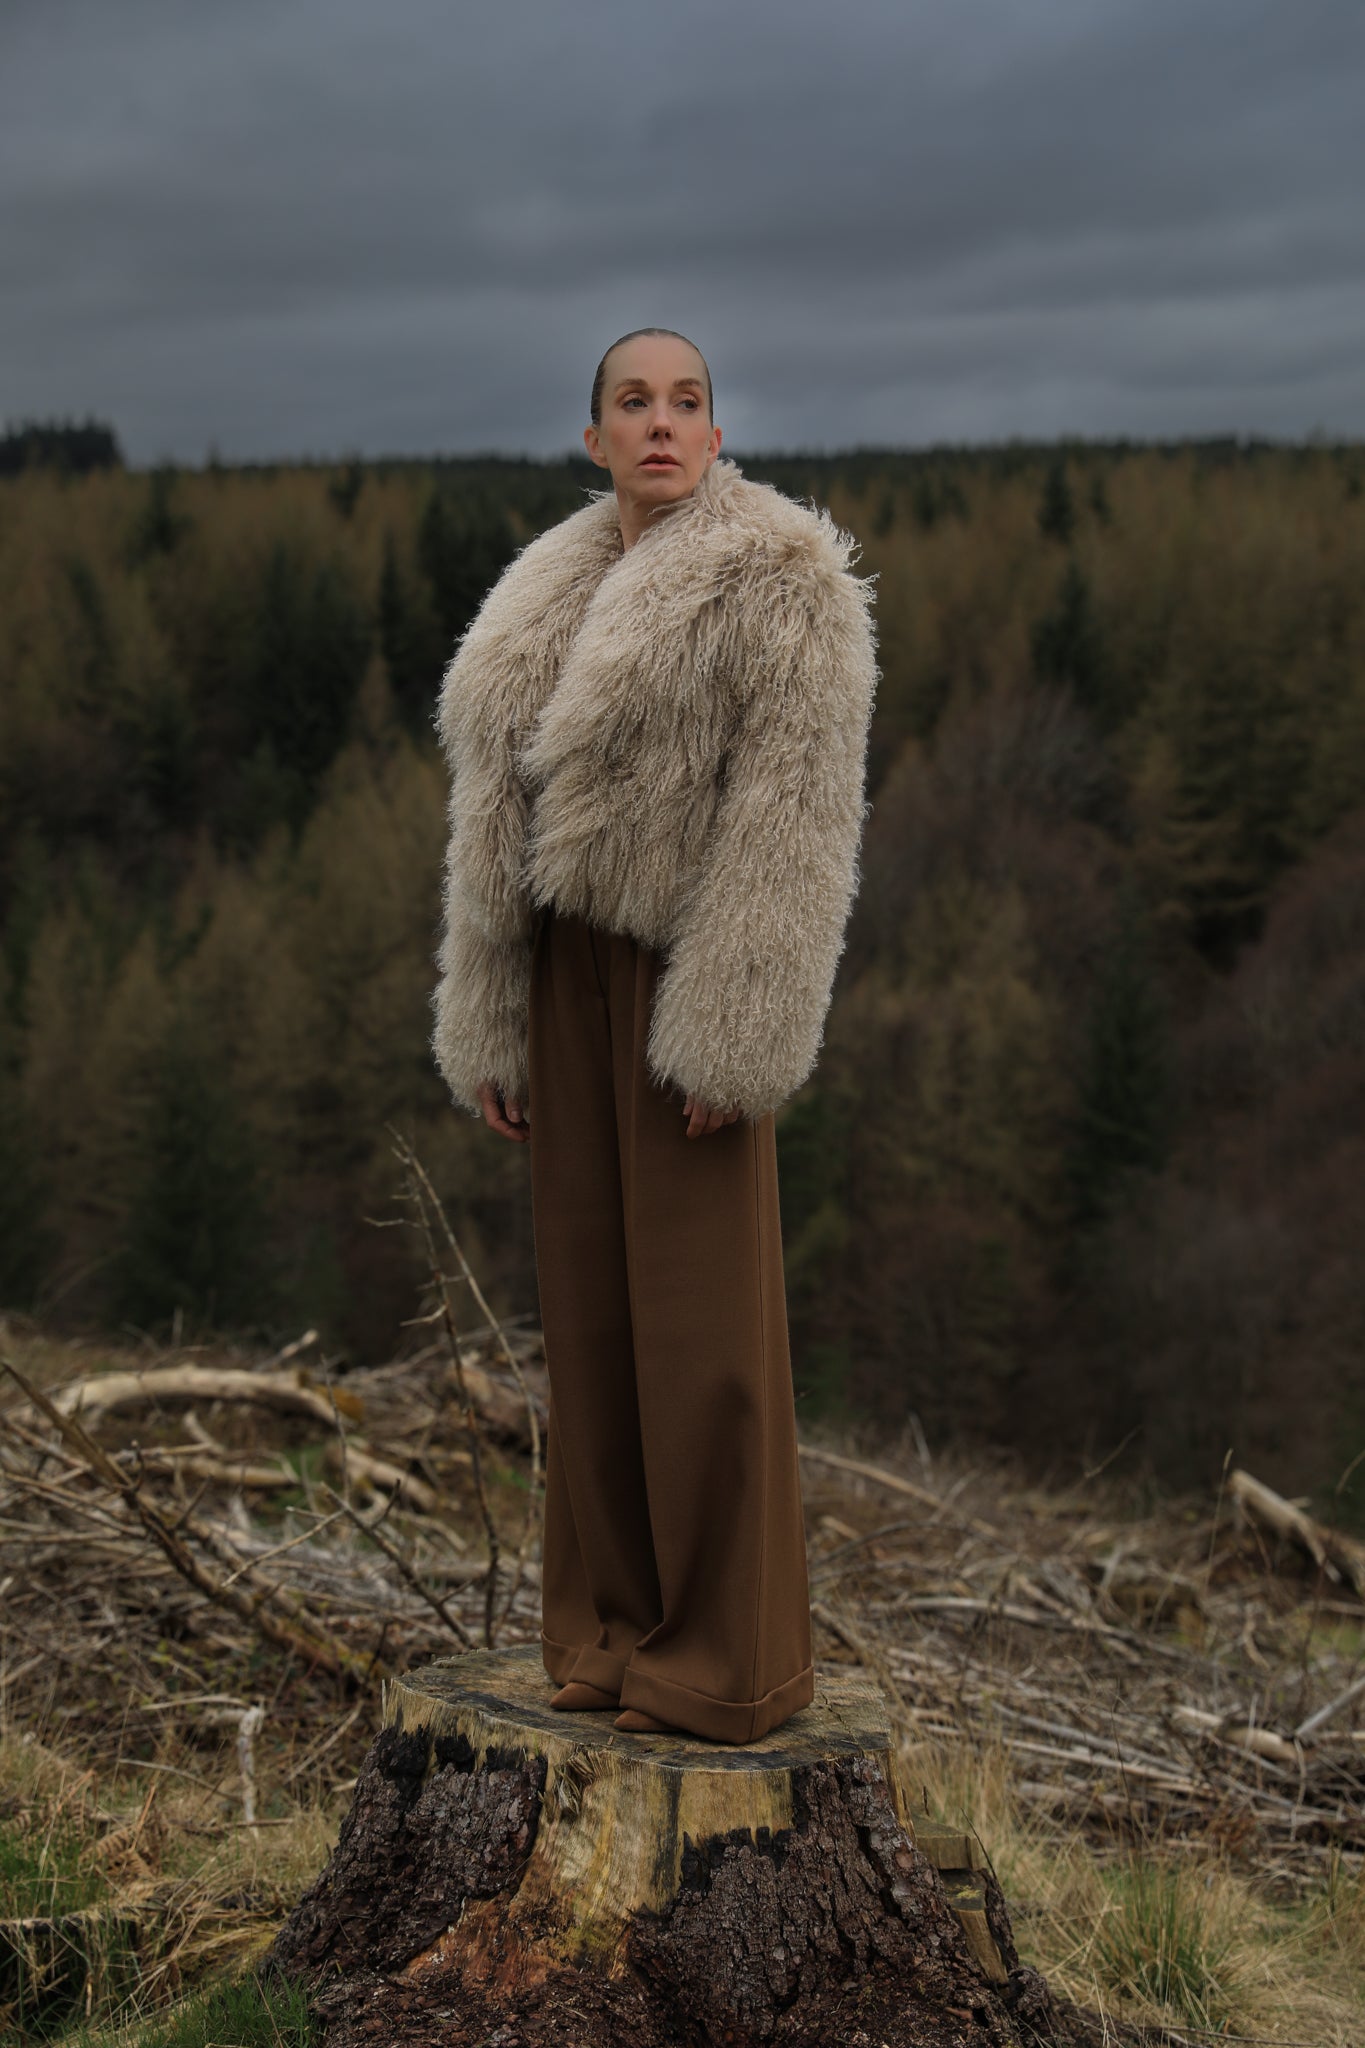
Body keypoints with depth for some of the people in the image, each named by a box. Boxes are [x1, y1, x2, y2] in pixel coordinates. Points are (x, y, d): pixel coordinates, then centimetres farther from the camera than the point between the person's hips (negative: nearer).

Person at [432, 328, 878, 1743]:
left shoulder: (778, 580, -7)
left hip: (688, 964, -7)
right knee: (591, 1292, 10)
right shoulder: (554, 596, 13)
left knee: (703, 1312, -3)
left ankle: (733, 1657, 9)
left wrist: (737, 1037, -20)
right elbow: (495, 820, 13)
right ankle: (616, 1619, 22)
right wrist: (486, 1027, 8)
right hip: (568, 966, 7)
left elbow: (795, 819, -15)